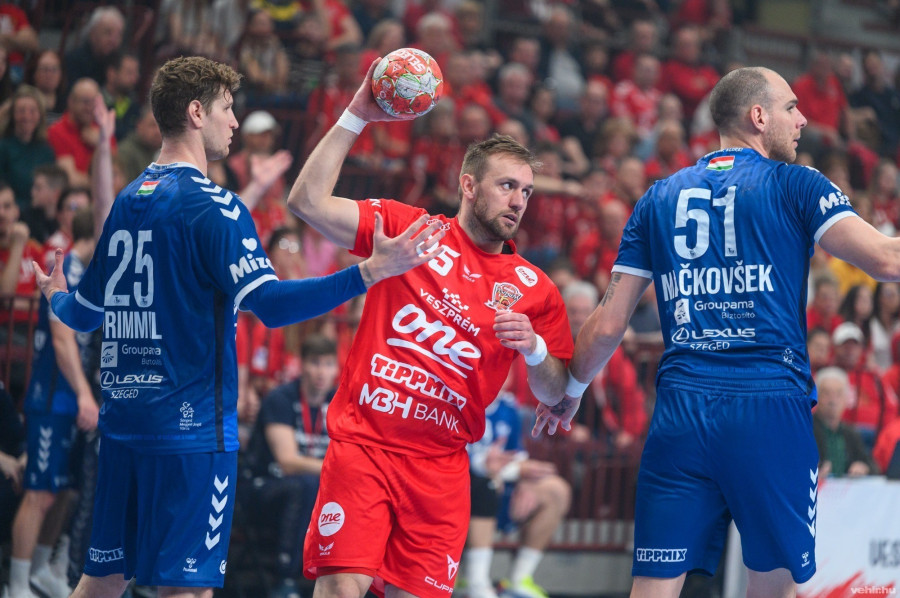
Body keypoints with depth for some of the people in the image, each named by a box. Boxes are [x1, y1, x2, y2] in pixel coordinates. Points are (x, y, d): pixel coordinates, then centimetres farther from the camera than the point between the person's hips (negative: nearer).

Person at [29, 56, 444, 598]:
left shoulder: (129, 201, 12)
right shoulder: (210, 204, -11)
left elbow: (86, 312, 21)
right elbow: (269, 303, -22)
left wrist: (56, 298, 45)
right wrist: (370, 272, -25)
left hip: (122, 417, 8)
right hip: (192, 426, -8)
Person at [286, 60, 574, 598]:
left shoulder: (534, 290, 10)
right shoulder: (407, 228, 6)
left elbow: (552, 393, 12)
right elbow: (307, 202, -3)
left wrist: (533, 347, -10)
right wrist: (356, 118, -6)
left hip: (440, 465, 3)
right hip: (363, 444, -2)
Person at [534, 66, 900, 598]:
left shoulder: (660, 199, 15)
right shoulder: (794, 186, 3)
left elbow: (608, 325, 14)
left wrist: (571, 391, 29)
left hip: (680, 413, 3)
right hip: (770, 411, -3)